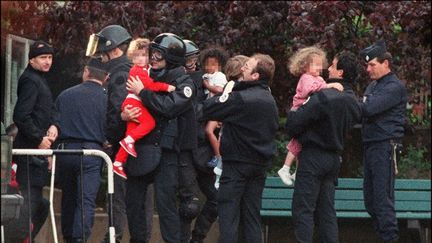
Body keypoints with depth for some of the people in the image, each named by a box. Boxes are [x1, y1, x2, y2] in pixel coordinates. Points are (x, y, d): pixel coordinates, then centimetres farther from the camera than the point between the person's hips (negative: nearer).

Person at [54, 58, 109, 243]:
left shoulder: (65, 95, 7)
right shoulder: (106, 99, -1)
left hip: (64, 151, 3)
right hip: (91, 151, -3)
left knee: (68, 199, 17)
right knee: (86, 201, -5)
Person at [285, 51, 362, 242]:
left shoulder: (323, 97, -20)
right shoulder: (353, 102, 5)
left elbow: (293, 125, -18)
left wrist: (292, 112, 6)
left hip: (314, 157, -7)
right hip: (334, 158, 7)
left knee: (302, 209, -5)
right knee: (326, 211, 12)